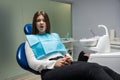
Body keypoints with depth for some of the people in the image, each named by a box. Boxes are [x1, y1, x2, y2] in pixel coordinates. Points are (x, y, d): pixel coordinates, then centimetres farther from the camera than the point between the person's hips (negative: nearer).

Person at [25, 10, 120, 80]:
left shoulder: (55, 36, 26)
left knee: (99, 67, -25)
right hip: (50, 70, -5)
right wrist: (54, 63, -15)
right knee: (90, 68, -33)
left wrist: (69, 58, -3)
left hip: (65, 64, 5)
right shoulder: (31, 39, 12)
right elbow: (32, 63, 0)